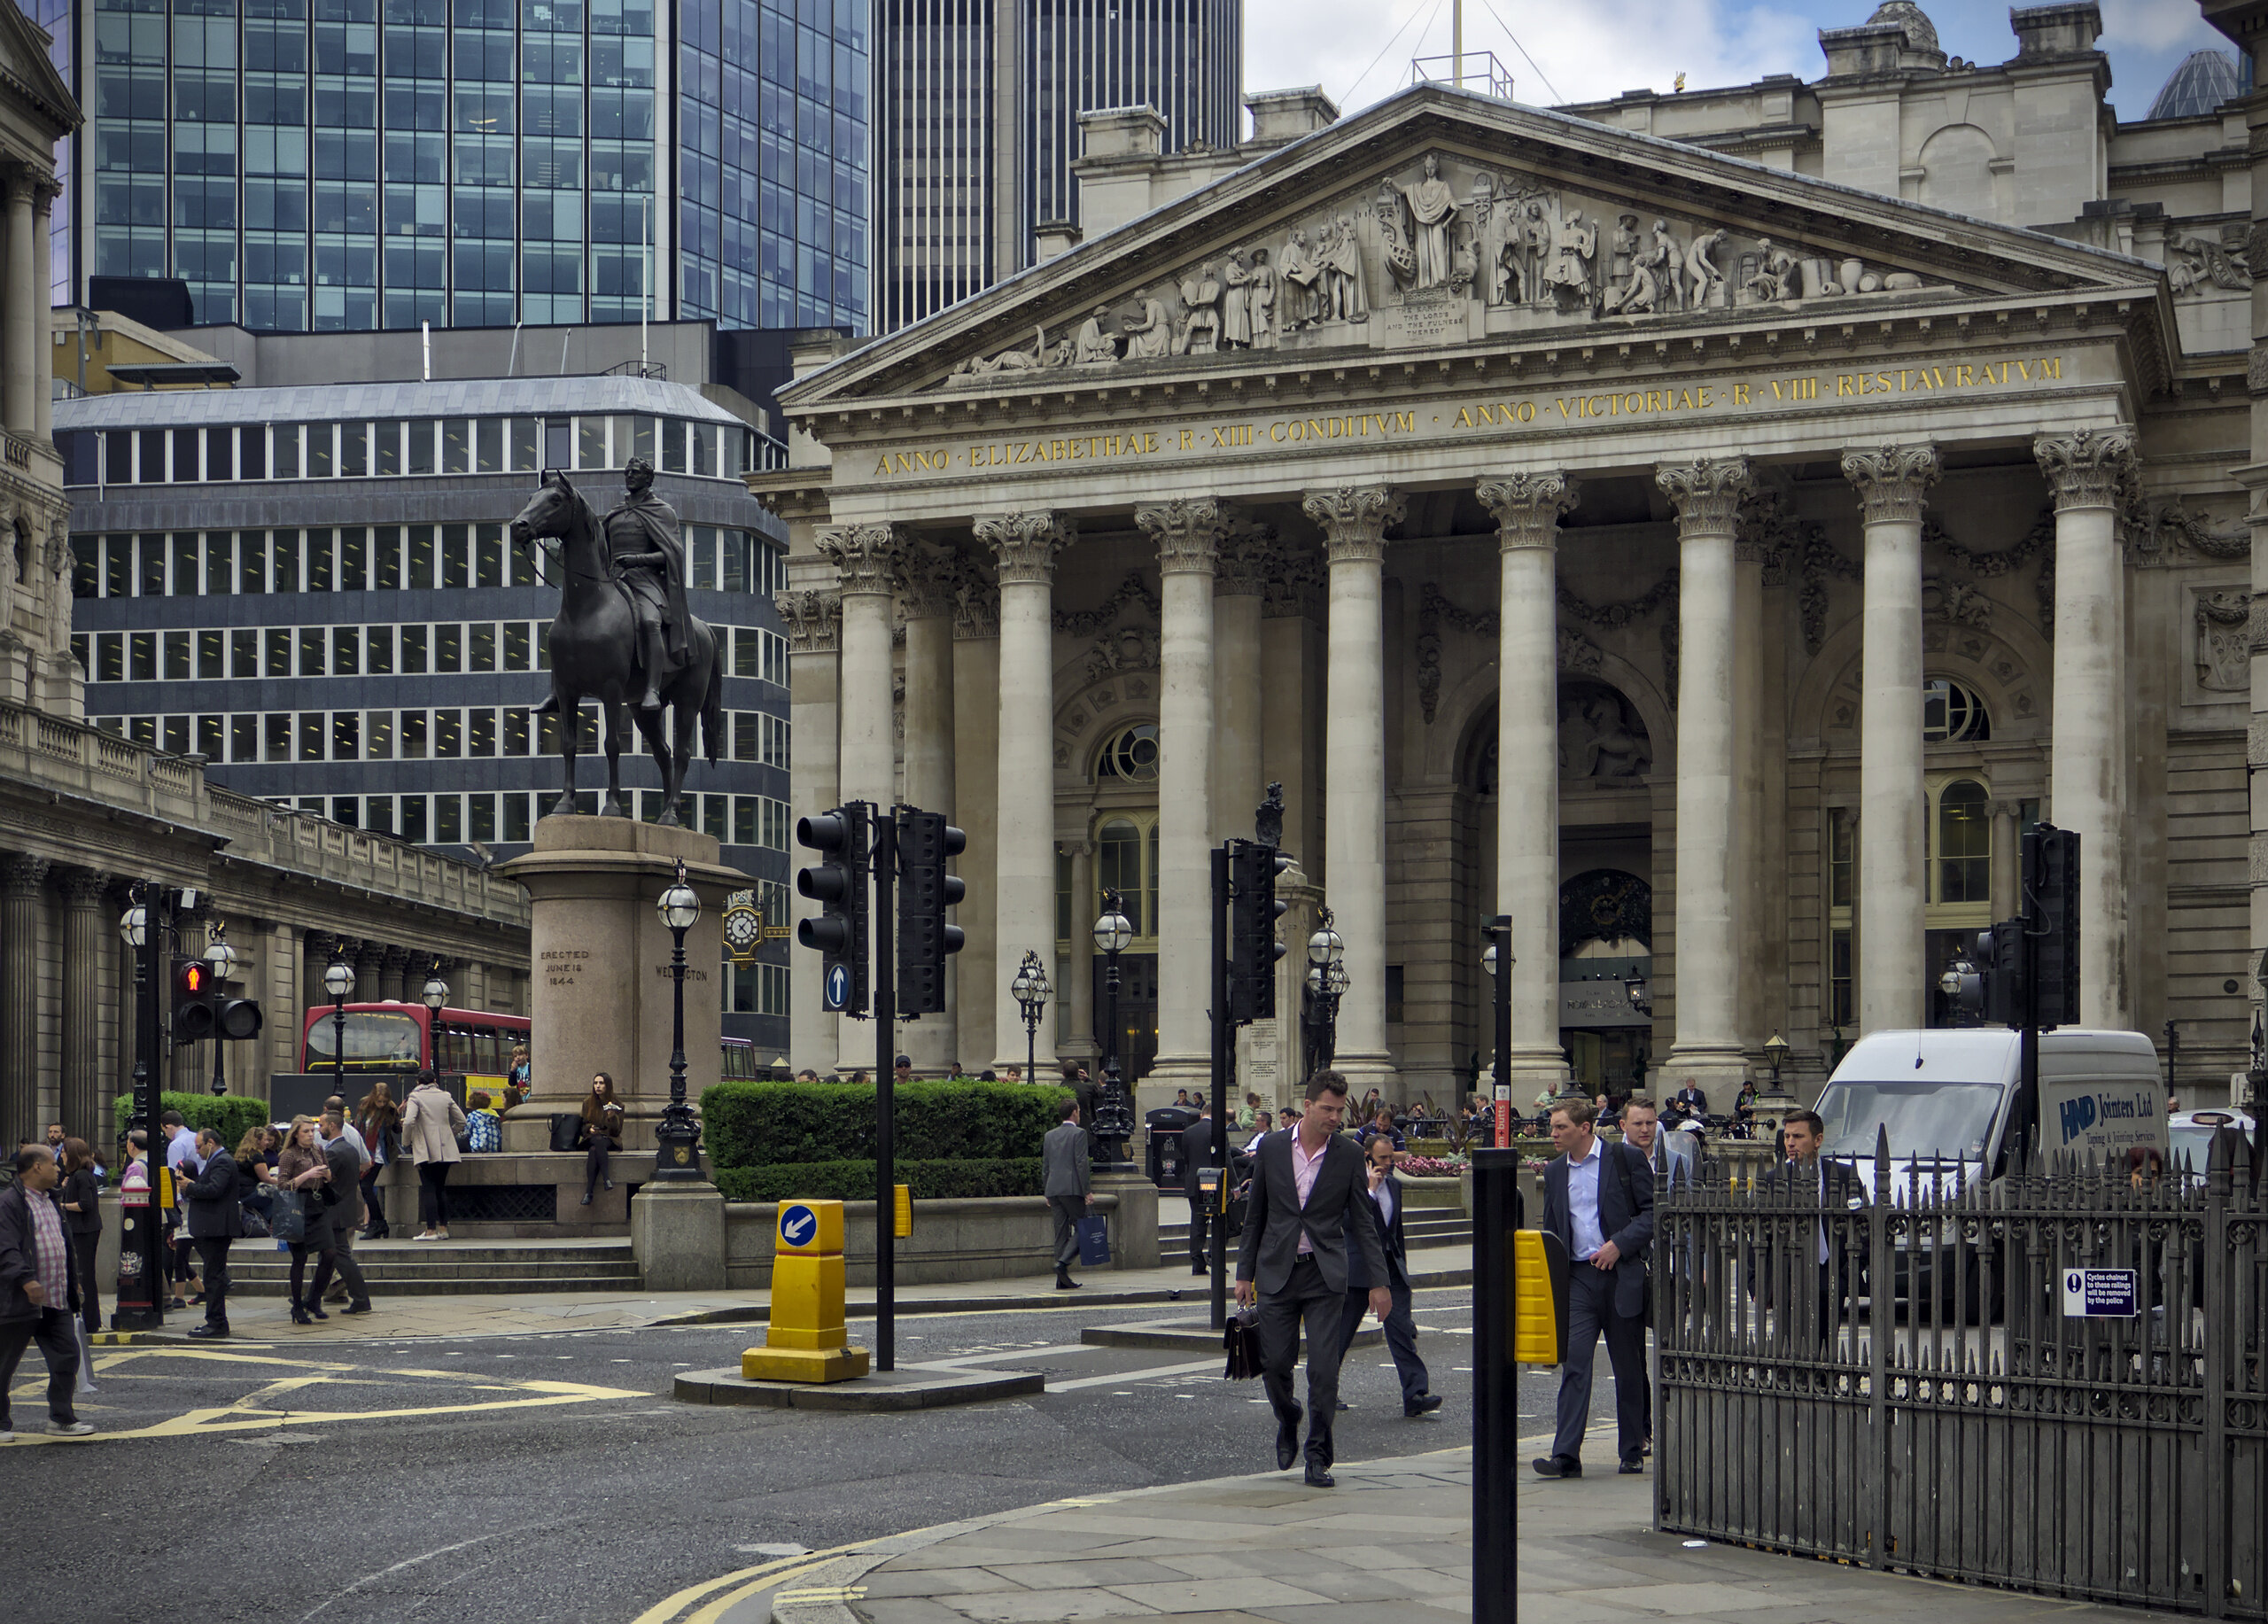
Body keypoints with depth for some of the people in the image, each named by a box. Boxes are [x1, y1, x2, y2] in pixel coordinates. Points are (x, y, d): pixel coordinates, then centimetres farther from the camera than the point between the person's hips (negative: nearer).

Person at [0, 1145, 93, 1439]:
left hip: (56, 1302, 8)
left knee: (67, 1356, 3)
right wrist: (26, 1280, -32)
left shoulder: (50, 1201, 18)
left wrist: (73, 1281, 22)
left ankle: (61, 1417, 12)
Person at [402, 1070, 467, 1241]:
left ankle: (430, 1230, -9)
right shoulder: (445, 1097, 10)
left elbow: (409, 1122, -17)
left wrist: (406, 1141, -1)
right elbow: (461, 1121, 13)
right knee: (441, 1188, 12)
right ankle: (443, 1228, 11)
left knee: (428, 1189, -5)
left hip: (426, 1150, -5)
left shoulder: (416, 1097, -4)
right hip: (446, 1149, 5)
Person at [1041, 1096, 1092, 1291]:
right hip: (1072, 1188, -6)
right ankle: (1063, 1261, -19)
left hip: (1054, 1189, 6)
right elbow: (1081, 1163, -11)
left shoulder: (1050, 1135, 14)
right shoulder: (1079, 1133, -5)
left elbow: (1045, 1167, 16)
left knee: (1061, 1232, 7)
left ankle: (1062, 1280, 4)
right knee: (1081, 1229, 2)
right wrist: (1087, 1192, -10)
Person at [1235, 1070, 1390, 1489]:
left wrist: (1379, 1281, -2)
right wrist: (1245, 1273, 7)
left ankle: (1318, 1458, 4)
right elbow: (1255, 1216, 9)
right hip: (1277, 1272, 1)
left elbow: (1362, 1222, 3)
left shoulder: (1349, 1155, -1)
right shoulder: (1271, 1148, 2)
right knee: (1274, 1364, 2)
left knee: (1323, 1369, -7)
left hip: (1325, 1276, -1)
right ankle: (1288, 1421, 34)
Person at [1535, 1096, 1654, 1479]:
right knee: (1574, 1364, -9)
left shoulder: (1626, 1158, -1)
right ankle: (1565, 1454, -13)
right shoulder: (1555, 1172, 13)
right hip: (1577, 1279, 3)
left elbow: (1654, 1210, -3)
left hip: (1622, 1276, -3)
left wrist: (1619, 1244, -14)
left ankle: (1632, 1452, 18)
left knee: (1629, 1369, 6)